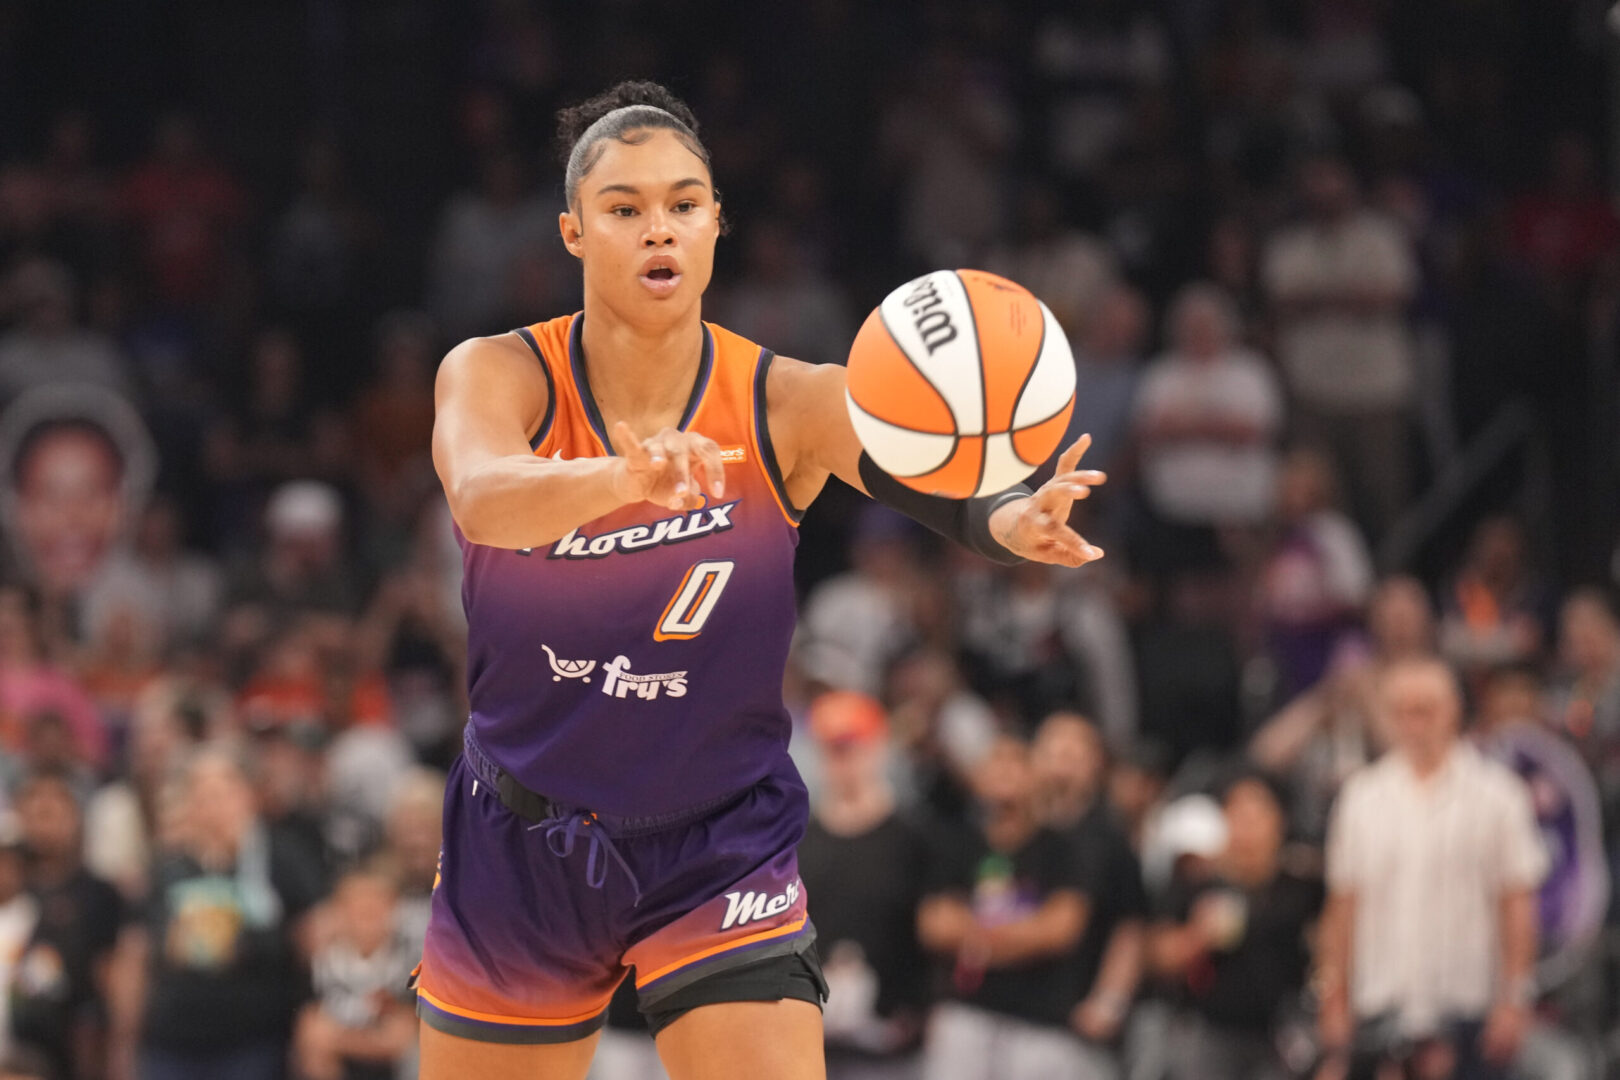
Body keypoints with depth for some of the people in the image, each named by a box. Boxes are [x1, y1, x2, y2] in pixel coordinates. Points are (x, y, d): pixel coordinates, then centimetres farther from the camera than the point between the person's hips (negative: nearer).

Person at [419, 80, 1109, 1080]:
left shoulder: (788, 404, -12)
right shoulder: (499, 376, -13)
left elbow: (941, 485, -28)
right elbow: (482, 498, -35)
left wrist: (1016, 523, -53)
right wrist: (628, 475, -56)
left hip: (720, 850, -1)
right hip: (518, 849, 1)